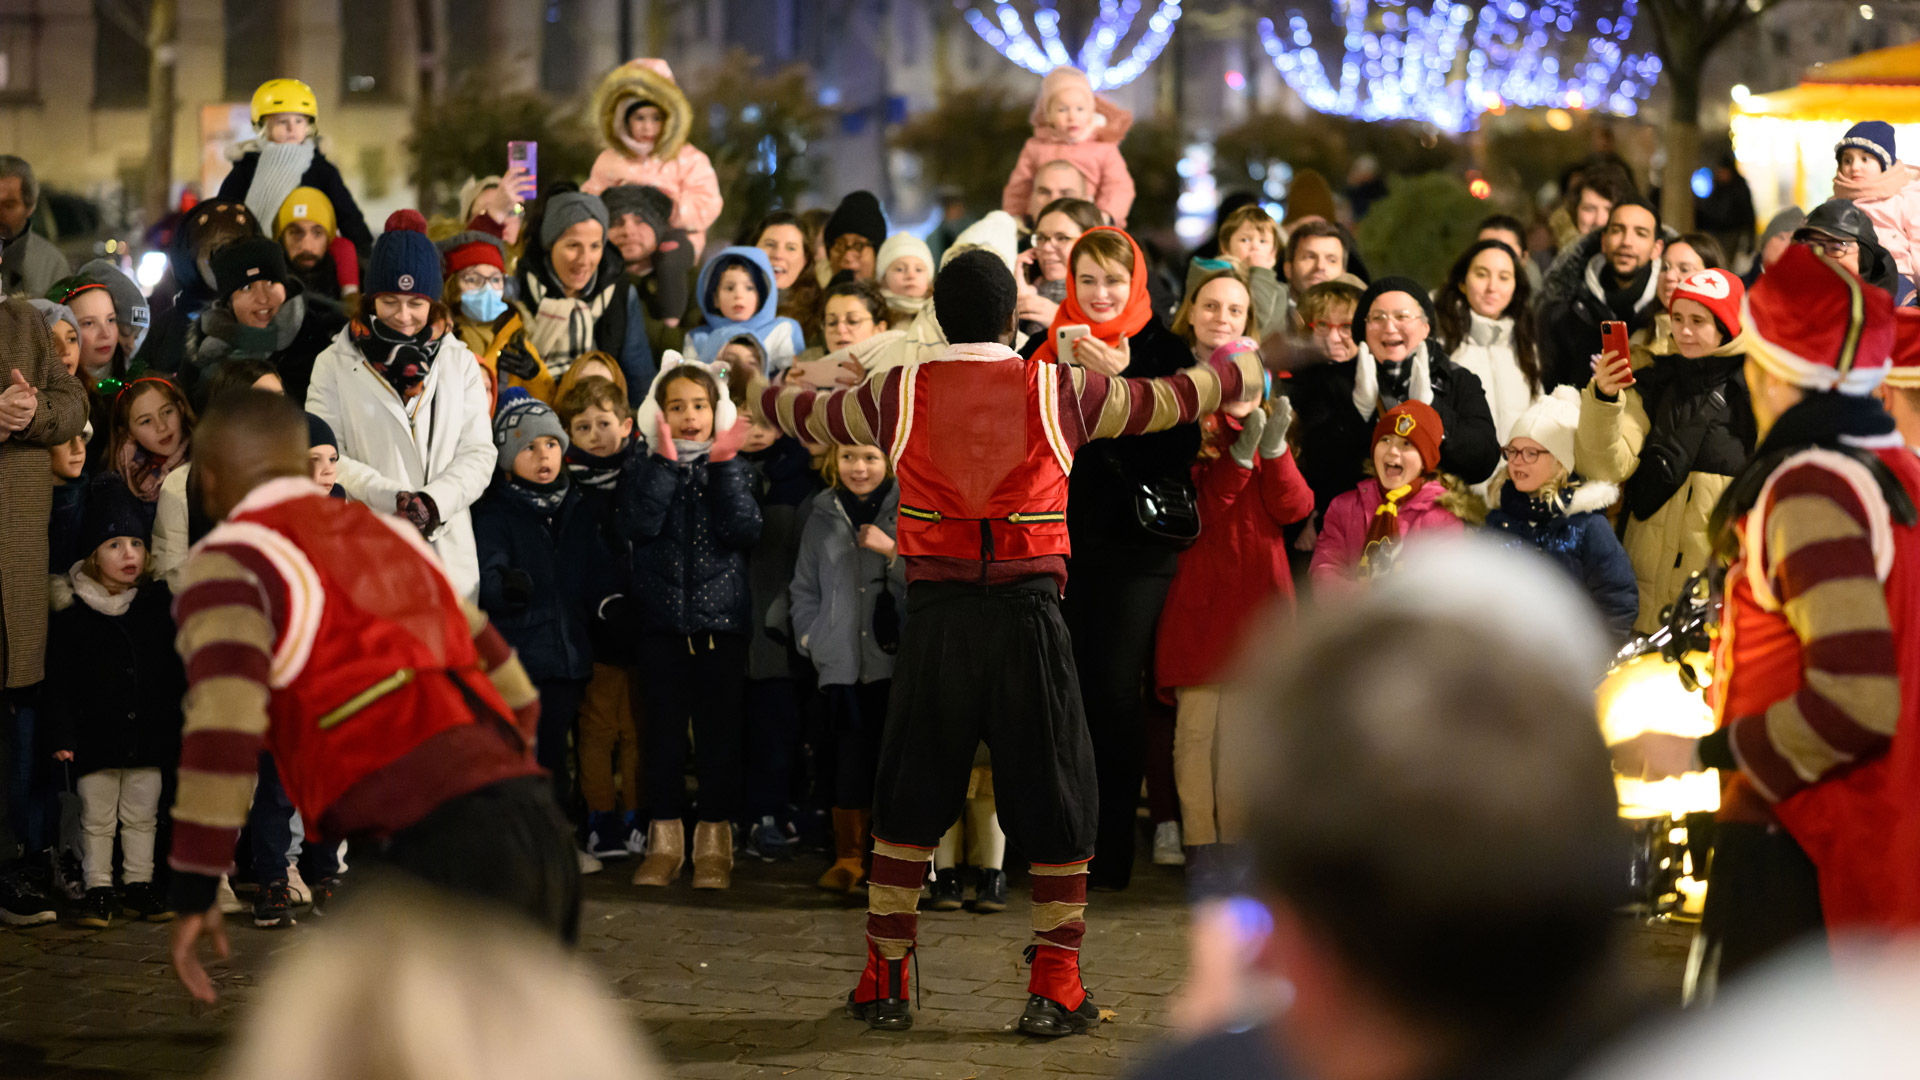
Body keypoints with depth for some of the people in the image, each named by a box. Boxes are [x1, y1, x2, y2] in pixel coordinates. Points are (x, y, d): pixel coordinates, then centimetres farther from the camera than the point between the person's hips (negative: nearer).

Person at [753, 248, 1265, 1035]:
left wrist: (761, 394, 47)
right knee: (1056, 804, 8)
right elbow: (1168, 400, 14)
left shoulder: (898, 394, 5)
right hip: (1028, 615, -1)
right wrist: (1240, 367, 34)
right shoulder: (1058, 391, 2)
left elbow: (810, 415, 23)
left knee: (908, 804, 12)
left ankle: (885, 984, 14)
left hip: (934, 615, 1)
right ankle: (1055, 992, 6)